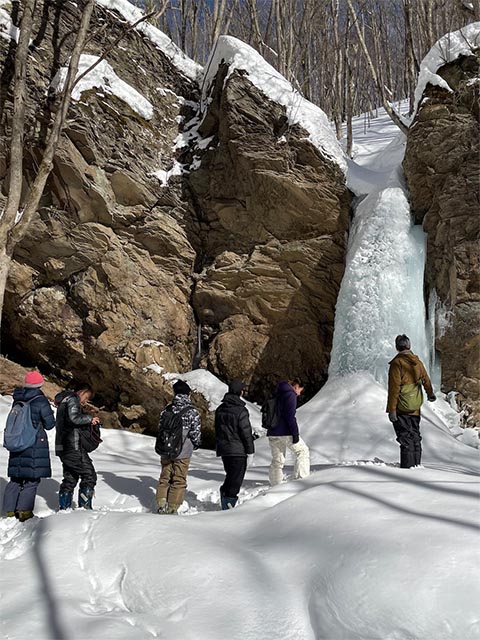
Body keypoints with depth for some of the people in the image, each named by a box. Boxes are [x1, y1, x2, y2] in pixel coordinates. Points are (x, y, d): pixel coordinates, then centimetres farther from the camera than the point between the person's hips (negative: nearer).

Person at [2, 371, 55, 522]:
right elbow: (49, 424, -7)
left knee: (15, 478, 13)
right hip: (35, 444, -6)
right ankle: (24, 511, -1)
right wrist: (49, 410, 11)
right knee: (32, 479, 2)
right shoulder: (41, 401, -12)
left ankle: (10, 511, 14)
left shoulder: (17, 400, 5)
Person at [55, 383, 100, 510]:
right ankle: (85, 506, -6)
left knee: (70, 478, 15)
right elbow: (74, 418, -24)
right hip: (73, 447, -10)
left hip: (63, 447, 10)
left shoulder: (63, 402, 24)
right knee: (89, 475, -4)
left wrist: (88, 423, 11)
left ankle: (64, 508, 16)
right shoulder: (72, 400, -7)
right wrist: (90, 419, -11)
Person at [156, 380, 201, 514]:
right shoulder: (192, 412, -12)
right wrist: (196, 445, 12)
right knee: (179, 481, 6)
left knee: (164, 478, 16)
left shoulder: (166, 410, 2)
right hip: (183, 453, -4)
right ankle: (172, 509, 9)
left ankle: (161, 505, 13)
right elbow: (196, 433, -9)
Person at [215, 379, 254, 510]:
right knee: (236, 478, 0)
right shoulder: (241, 411, -16)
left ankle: (225, 493, 17)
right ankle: (229, 503, -1)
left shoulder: (220, 409, 8)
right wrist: (250, 451, -7)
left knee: (230, 476, 21)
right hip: (238, 450, -7)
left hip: (223, 450, 7)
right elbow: (246, 433, -14)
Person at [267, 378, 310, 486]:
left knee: (277, 461, 12)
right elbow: (290, 416, -17)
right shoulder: (290, 394, -8)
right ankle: (301, 477, -2)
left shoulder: (278, 394, 19)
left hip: (272, 434, 8)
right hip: (285, 433, -8)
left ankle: (275, 485, 10)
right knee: (303, 451, 7)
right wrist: (295, 433, -15)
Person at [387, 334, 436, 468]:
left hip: (402, 408, -6)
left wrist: (392, 409, -17)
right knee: (415, 436, 16)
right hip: (415, 408, 6)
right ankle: (416, 464, 22)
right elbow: (426, 380, 19)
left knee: (405, 437, -3)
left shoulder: (397, 363, -14)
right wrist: (430, 394, 39)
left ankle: (407, 467, -3)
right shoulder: (417, 361, 6)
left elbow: (394, 388, -19)